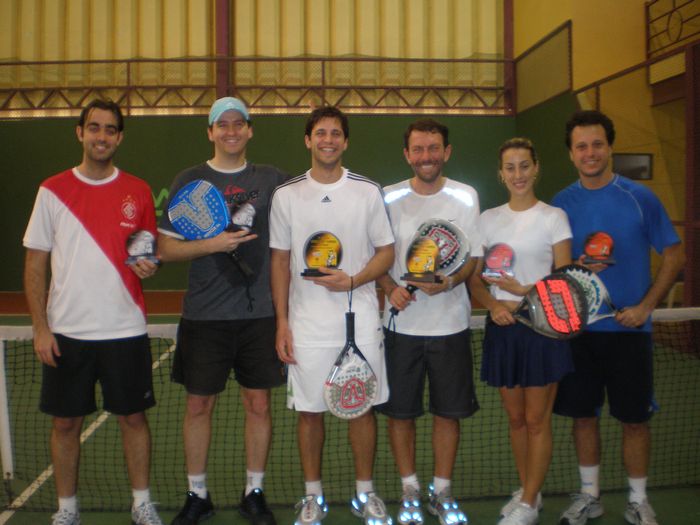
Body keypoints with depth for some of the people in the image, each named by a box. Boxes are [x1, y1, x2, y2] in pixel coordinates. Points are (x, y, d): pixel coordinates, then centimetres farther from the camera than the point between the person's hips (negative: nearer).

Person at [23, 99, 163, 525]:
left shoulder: (138, 191, 3)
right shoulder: (52, 191, 1)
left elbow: (153, 250, 12)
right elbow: (35, 263, 2)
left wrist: (149, 265, -12)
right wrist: (40, 327, -5)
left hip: (126, 330, 0)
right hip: (66, 331, 0)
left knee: (133, 416, 8)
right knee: (66, 422, 9)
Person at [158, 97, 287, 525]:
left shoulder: (272, 180, 6)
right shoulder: (189, 181, 3)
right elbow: (167, 248, 0)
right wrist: (214, 244, -15)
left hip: (260, 313, 1)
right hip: (204, 314, 0)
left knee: (259, 403, 7)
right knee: (199, 405, 7)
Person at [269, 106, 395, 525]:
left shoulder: (368, 192, 2)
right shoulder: (286, 195, 3)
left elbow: (387, 252, 4)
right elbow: (280, 261, 6)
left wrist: (353, 280, -14)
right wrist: (282, 322, 1)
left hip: (360, 320, 0)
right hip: (306, 324, 1)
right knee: (309, 410, 8)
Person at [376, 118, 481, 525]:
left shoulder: (466, 197, 1)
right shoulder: (388, 198, 1)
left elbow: (473, 259, 0)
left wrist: (448, 282, -20)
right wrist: (391, 288, -13)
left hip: (450, 323, 0)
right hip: (400, 323, 0)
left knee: (448, 411, 8)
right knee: (400, 411, 7)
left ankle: (442, 491, 28)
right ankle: (410, 490, 28)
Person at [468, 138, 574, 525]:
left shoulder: (554, 217, -3)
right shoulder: (487, 219, 7)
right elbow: (474, 279, 6)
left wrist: (523, 292, -19)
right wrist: (494, 304, -12)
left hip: (543, 328, -3)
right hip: (501, 328, 4)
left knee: (537, 420, 4)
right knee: (515, 418, 14)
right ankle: (527, 490, 32)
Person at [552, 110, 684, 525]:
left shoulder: (640, 198, -4)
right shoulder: (562, 204, 3)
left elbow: (675, 256, 0)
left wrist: (645, 306, -10)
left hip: (629, 329, -2)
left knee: (635, 418, 7)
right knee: (583, 415, 10)